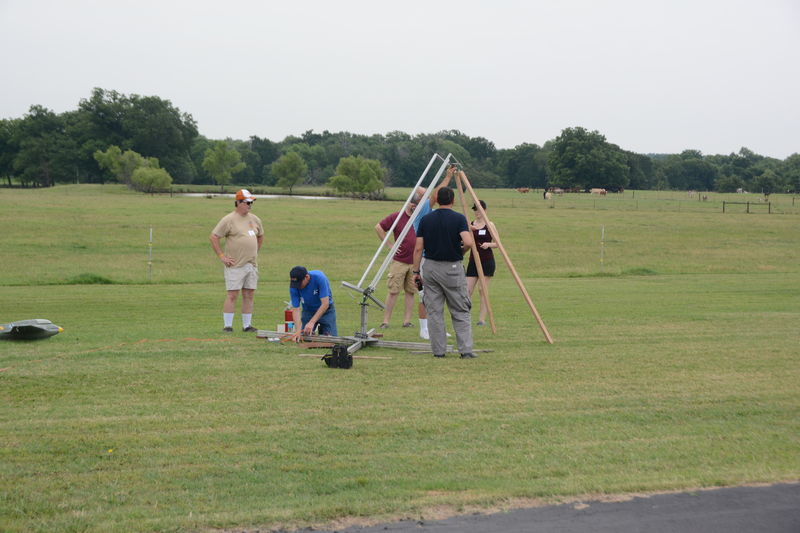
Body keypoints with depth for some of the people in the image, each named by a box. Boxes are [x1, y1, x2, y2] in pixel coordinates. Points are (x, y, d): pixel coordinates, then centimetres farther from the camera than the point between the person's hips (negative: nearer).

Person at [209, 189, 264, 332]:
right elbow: (213, 237, -8)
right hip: (235, 265, -6)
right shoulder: (229, 220, -7)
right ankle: (227, 325, -2)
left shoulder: (255, 219, 13)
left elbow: (260, 237, 29)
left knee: (249, 295, 7)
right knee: (232, 295, -6)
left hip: (252, 265, 6)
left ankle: (247, 325, 14)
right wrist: (222, 256, -11)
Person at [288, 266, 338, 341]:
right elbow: (296, 309, -21)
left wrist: (312, 322, -39)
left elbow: (325, 304, -32)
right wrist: (298, 331, -36)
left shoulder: (319, 277, -32)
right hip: (308, 311, 2)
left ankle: (322, 329, 20)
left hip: (326, 310, -2)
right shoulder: (293, 287, -22)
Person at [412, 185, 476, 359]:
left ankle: (438, 351, 7)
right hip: (453, 268, -2)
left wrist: (416, 271, 7)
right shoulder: (459, 218, -7)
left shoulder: (426, 219, 2)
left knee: (434, 311, 7)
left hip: (430, 267, 2)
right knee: (460, 312, 5)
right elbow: (468, 242, -21)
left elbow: (418, 248, 0)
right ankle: (466, 350, -1)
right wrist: (461, 251, 1)